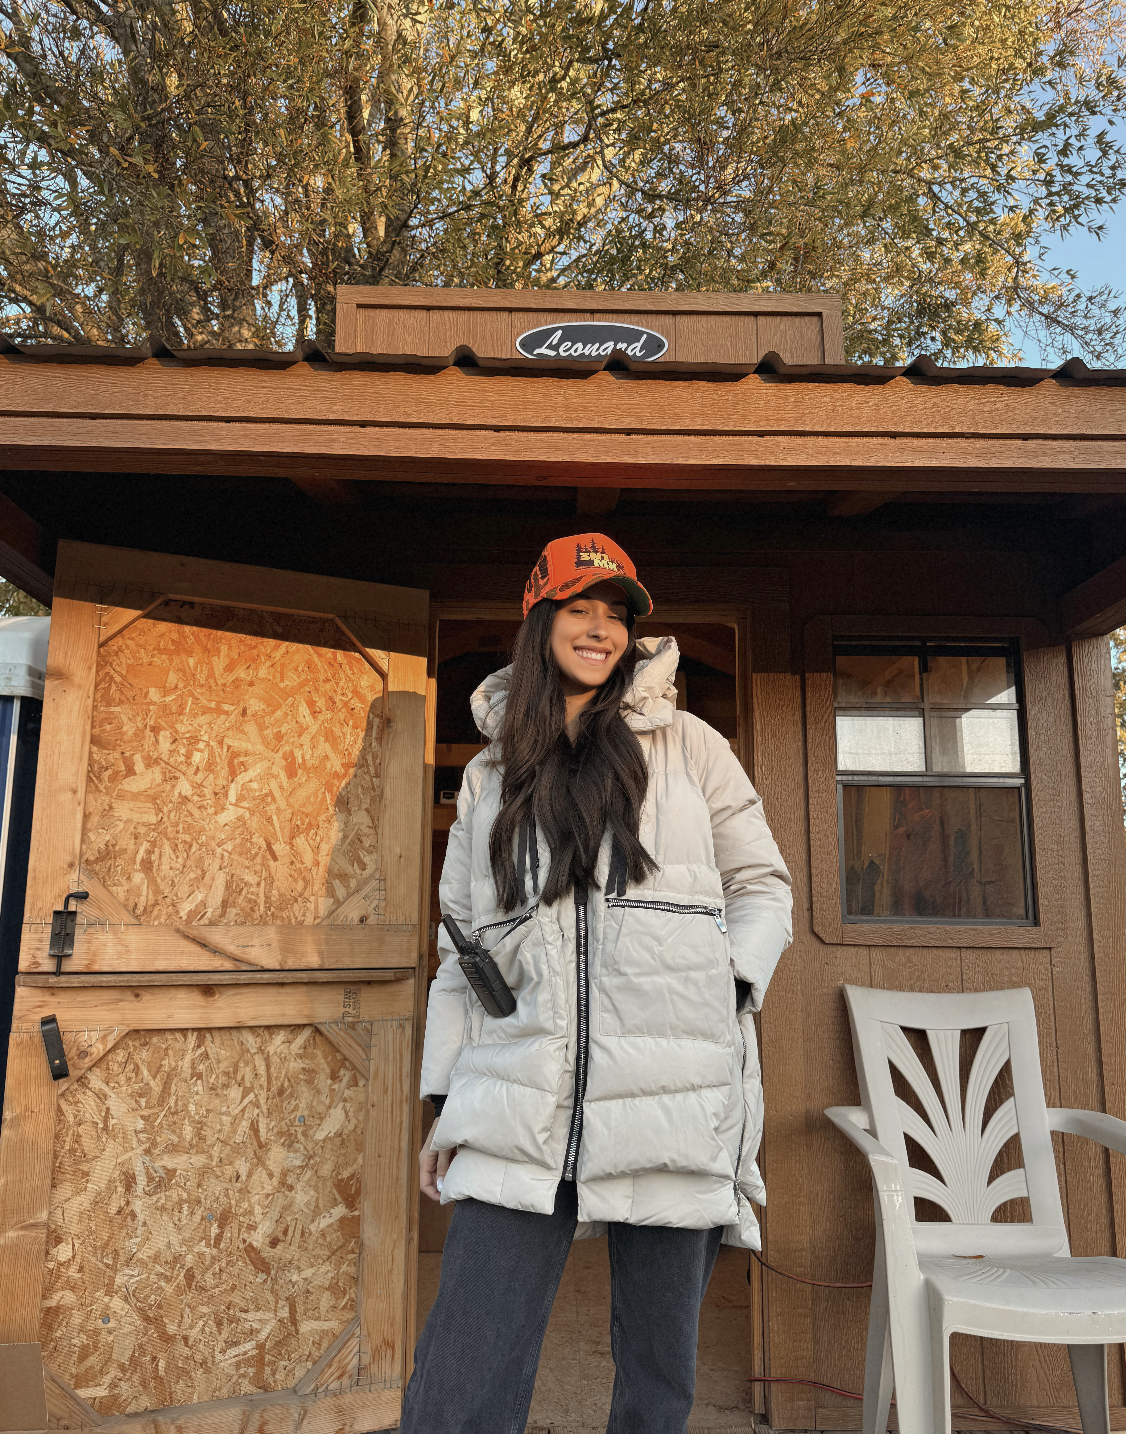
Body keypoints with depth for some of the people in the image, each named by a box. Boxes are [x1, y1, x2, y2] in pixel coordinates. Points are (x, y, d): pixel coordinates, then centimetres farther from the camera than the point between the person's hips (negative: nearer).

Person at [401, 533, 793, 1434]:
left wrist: (726, 993, -7)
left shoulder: (687, 745, 7)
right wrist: (444, 1103, 10)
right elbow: (462, 946, 14)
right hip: (520, 1113, 1)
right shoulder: (491, 775, 13)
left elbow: (762, 886, 11)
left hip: (673, 1098, -1)